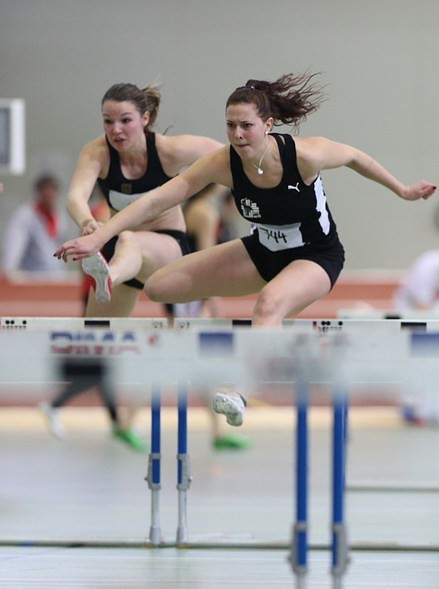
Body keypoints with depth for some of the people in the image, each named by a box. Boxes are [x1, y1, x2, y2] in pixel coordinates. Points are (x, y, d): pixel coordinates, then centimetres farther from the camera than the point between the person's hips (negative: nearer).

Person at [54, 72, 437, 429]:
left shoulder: (304, 155, -29)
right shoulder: (224, 163, -23)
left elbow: (354, 156, -7)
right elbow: (156, 201, -25)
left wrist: (403, 191, 7)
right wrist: (97, 238, -34)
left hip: (317, 256, -5)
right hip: (264, 251, 5)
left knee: (270, 302, -40)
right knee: (159, 287, -1)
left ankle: (240, 396, -51)